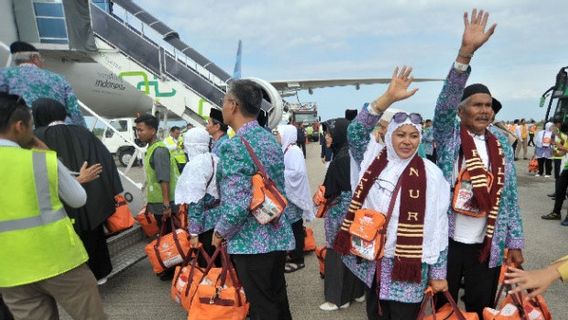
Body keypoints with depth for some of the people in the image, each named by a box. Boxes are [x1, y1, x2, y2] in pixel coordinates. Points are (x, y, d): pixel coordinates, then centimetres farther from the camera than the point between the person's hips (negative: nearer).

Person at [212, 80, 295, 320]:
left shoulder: (234, 146, -19)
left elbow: (237, 206, -25)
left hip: (251, 243, -8)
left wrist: (220, 232, -9)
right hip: (278, 236, 8)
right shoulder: (271, 139, 6)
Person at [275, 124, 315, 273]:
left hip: (294, 195, -9)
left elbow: (298, 172, -25)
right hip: (286, 194, 9)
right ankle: (293, 253, 29)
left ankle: (298, 259, 12)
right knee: (289, 226, 16)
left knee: (295, 227, 1)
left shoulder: (294, 151, -16)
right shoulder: (285, 150, 11)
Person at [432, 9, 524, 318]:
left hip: (487, 246, 3)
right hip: (448, 241, -3)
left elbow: (509, 196, 7)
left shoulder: (502, 144, 6)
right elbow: (444, 104, -23)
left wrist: (514, 242, 5)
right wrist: (466, 52, -32)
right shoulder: (448, 137, -5)